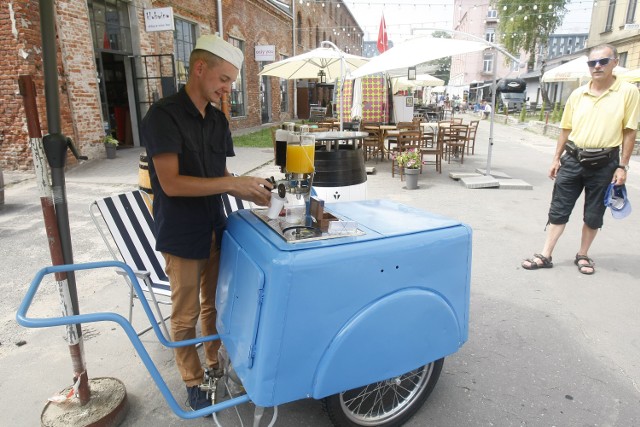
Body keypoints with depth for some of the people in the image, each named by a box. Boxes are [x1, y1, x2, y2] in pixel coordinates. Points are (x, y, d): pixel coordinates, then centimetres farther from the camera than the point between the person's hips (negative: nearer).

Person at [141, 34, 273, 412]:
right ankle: (193, 381, 28)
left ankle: (215, 362, 39)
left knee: (214, 303, 19)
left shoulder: (218, 119, 6)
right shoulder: (164, 115, -16)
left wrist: (251, 194, -7)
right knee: (187, 314, 9)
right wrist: (234, 183, -24)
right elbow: (171, 183, -22)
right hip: (181, 234, -6)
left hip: (214, 228, 7)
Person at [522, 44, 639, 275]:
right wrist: (556, 158, 7)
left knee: (593, 215, 9)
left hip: (605, 163, -2)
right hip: (573, 159, 2)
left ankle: (583, 256, 26)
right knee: (558, 210, 4)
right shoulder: (577, 94, 4)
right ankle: (545, 255, 11)